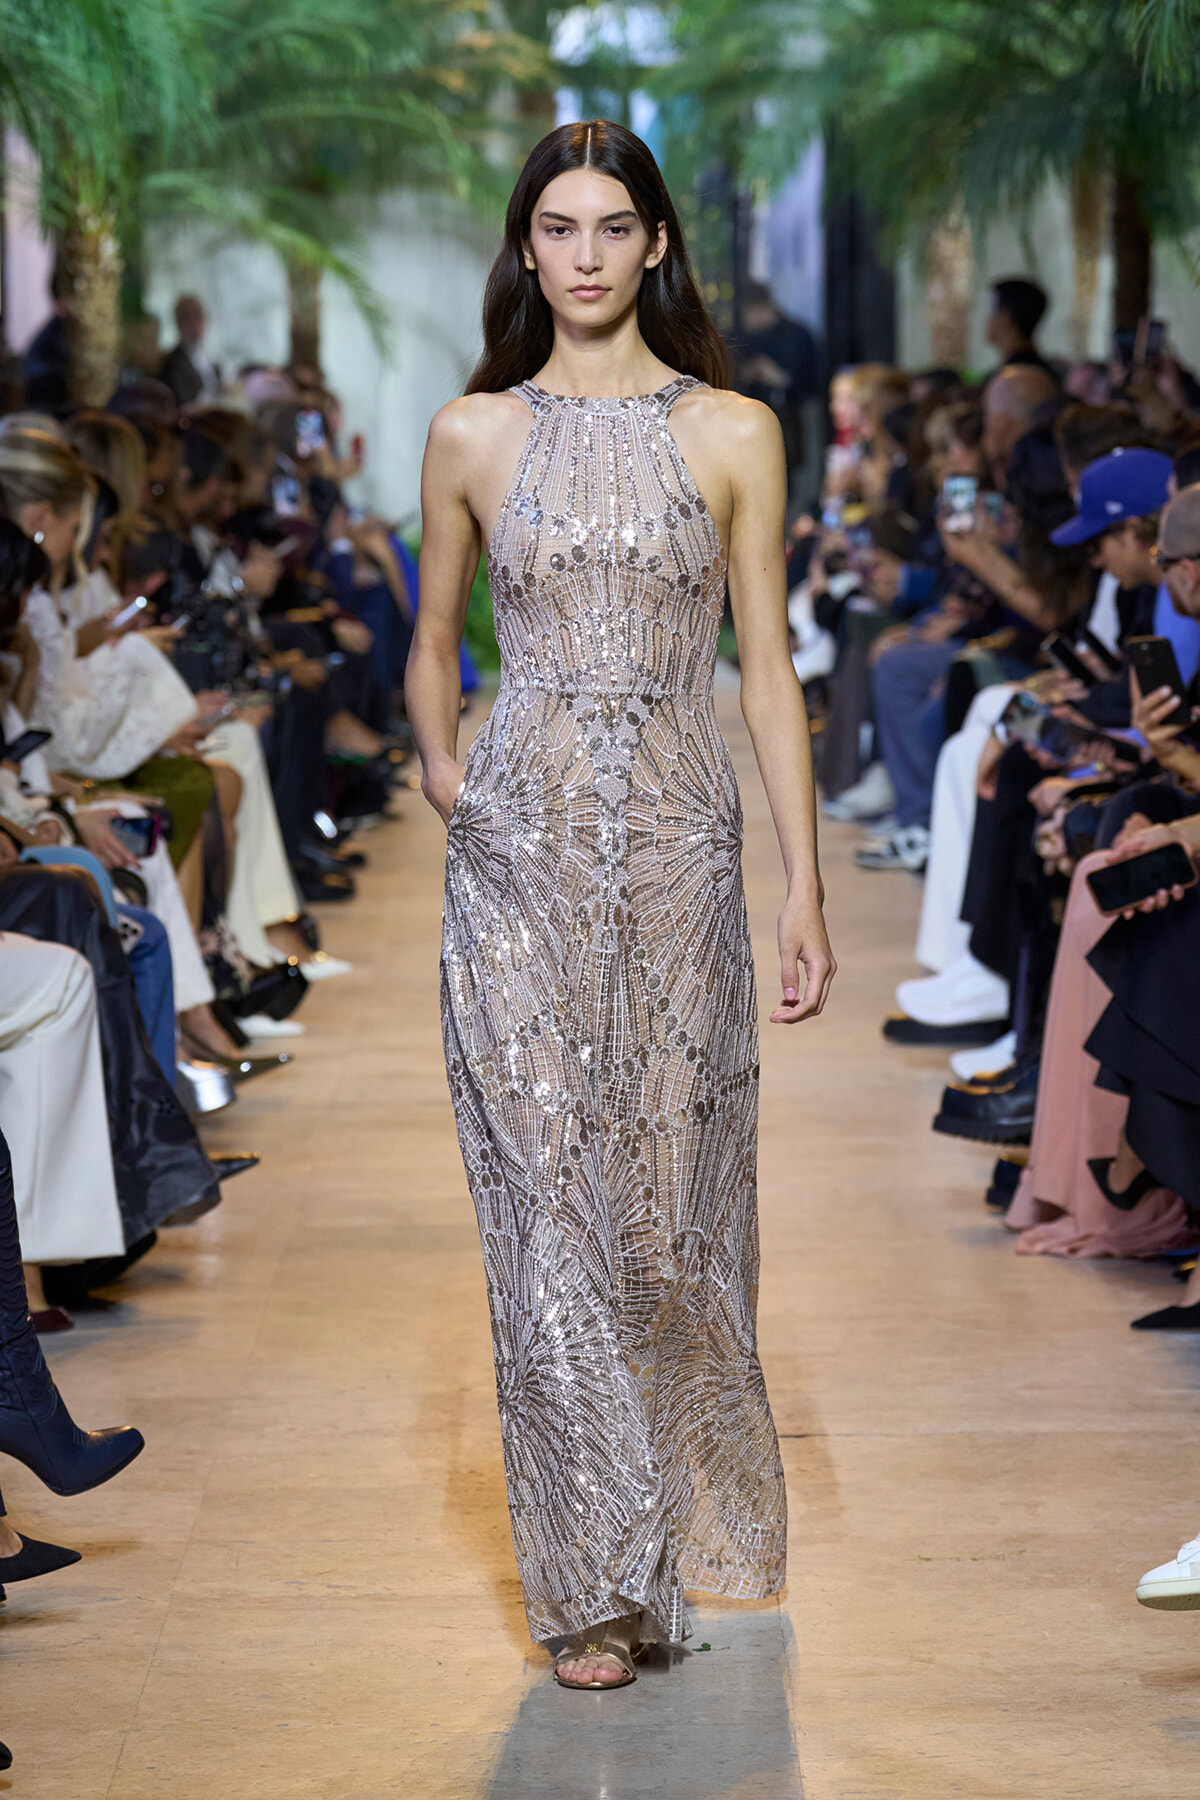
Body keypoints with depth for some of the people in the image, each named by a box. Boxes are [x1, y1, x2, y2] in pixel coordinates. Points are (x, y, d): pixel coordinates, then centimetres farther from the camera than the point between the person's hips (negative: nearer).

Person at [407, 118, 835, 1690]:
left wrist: (807, 893, -3)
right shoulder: (472, 435, 6)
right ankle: (594, 1578, 7)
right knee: (548, 1205, -2)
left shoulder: (734, 434, 3)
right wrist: (439, 766, -2)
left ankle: (686, 1525, 28)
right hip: (520, 857, 0)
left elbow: (767, 670, 2)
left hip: (676, 851, 0)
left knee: (672, 1199, 6)